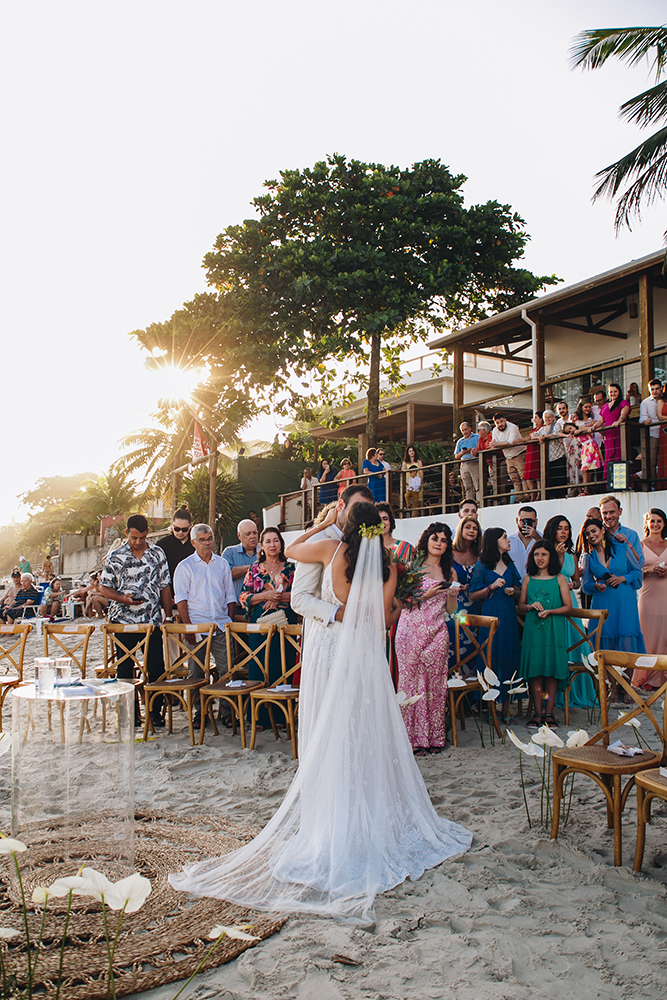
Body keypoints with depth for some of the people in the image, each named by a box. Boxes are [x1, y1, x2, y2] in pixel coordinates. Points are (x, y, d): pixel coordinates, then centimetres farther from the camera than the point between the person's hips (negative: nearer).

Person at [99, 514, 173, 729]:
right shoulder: (115, 556, 0)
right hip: (123, 621, -1)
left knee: (157, 666, 2)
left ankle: (155, 711, 15)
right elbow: (104, 588, 2)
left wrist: (168, 616, 5)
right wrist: (123, 598, -16)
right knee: (125, 668, 6)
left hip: (152, 620, 1)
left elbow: (165, 586, 9)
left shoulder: (158, 554, 6)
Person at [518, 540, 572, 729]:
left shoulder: (559, 579, 4)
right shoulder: (528, 579, 10)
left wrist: (549, 611, -12)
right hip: (532, 630, 1)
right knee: (535, 671, 0)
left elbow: (568, 606, 2)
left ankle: (549, 714, 7)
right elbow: (520, 605, 13)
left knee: (551, 671, -1)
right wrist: (530, 606, -8)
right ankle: (538, 714, 8)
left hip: (554, 630, -1)